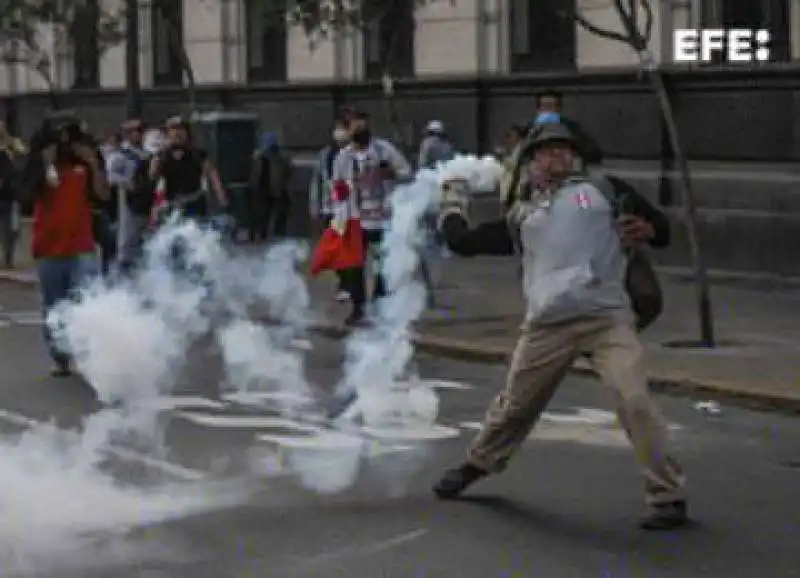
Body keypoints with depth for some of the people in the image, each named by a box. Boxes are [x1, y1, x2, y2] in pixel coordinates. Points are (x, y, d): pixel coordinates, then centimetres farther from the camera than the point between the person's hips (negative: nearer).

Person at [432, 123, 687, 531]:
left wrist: (648, 230, -10)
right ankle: (476, 465, 40)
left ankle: (668, 498, -7)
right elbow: (464, 243, 22)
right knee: (514, 405, 14)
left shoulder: (602, 190, 12)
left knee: (635, 401, -17)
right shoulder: (522, 214, 20)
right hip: (547, 325, 3)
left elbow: (660, 231, 10)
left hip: (607, 317, -3)